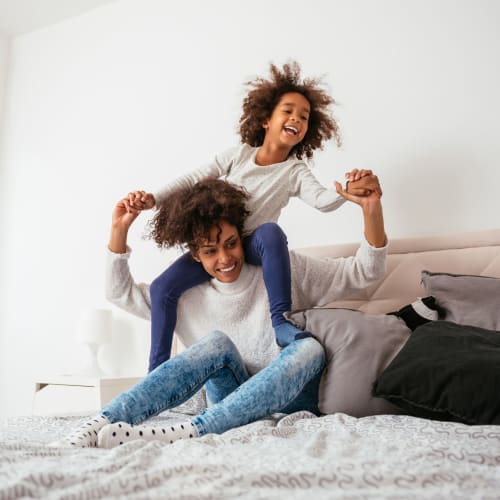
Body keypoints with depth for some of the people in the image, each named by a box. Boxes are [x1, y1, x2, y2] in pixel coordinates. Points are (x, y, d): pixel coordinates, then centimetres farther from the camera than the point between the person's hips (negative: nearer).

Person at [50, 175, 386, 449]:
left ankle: (190, 431, -45)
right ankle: (98, 425, -38)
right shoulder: (189, 298, 11)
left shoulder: (285, 271, 3)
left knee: (309, 348, -31)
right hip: (234, 407, 1)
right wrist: (119, 231, 1)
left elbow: (364, 272, 0)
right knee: (217, 342, -25)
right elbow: (121, 294, 13)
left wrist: (371, 210, -17)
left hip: (292, 400, -1)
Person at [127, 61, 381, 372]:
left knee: (270, 231, -38)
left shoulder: (296, 171, -6)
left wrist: (348, 189, -47)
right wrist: (154, 200, -9)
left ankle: (280, 321, -33)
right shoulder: (239, 155, -1)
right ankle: (158, 367, 2)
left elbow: (322, 200, -25)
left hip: (255, 249, -2)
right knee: (162, 287, -14)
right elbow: (193, 180, 2)